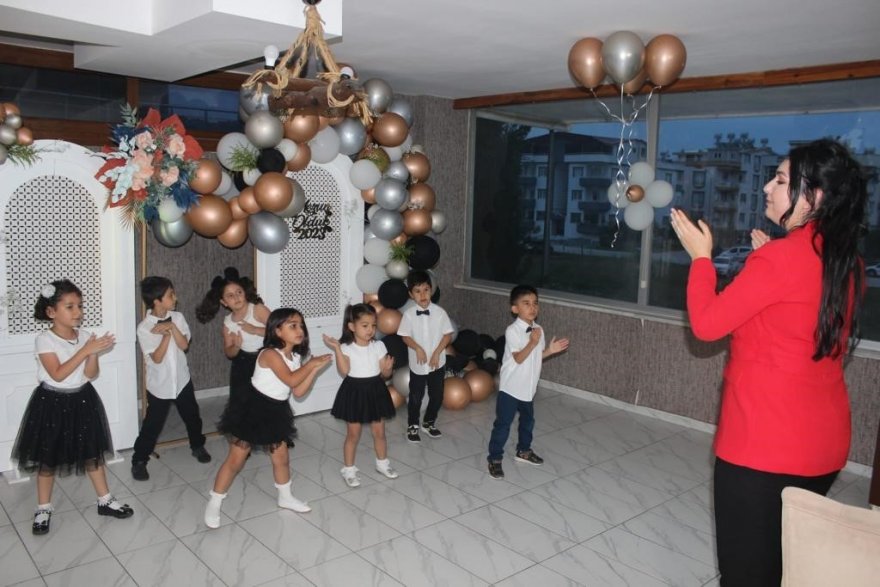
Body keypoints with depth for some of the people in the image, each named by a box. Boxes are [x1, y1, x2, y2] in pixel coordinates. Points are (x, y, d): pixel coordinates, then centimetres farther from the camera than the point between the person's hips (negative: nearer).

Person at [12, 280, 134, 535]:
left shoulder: (85, 335, -2)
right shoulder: (45, 340, -15)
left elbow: (90, 374, -5)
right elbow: (58, 374, -24)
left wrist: (94, 353, -23)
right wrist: (85, 350, -28)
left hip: (82, 400, 4)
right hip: (53, 403, -4)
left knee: (93, 452, 12)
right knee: (47, 458, 9)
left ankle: (105, 500, 24)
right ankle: (43, 509, 26)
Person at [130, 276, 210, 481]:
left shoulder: (177, 318, -5)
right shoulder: (144, 328, -16)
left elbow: (184, 345, -13)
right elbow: (157, 358, -20)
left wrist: (172, 327, -23)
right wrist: (166, 334, -23)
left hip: (182, 380, 4)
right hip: (159, 385, -4)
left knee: (192, 416, 18)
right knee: (152, 424, 3)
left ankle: (197, 446, 40)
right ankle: (139, 461, 20)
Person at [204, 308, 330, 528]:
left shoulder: (296, 357, 2)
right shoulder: (270, 354, -23)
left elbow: (299, 391, 0)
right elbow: (290, 379, -33)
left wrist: (315, 369, -7)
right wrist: (311, 363, -21)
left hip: (276, 412, 7)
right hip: (253, 409, -7)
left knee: (281, 457, 17)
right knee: (236, 460, 3)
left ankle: (285, 497, 38)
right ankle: (214, 504, 18)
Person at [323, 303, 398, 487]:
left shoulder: (378, 346, -4)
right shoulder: (346, 348, -12)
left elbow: (384, 374, -1)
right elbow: (344, 371, -25)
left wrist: (388, 368, -23)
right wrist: (337, 349, -31)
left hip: (375, 391, 3)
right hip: (355, 392, -3)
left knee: (379, 431, 14)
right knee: (353, 434, 7)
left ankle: (382, 463, 36)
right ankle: (349, 469, 22)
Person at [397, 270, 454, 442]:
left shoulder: (440, 312, -9)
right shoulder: (408, 314, -10)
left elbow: (448, 334, -4)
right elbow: (405, 336, -4)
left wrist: (437, 352, -12)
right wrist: (418, 348, -20)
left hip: (437, 362, 1)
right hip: (417, 363, -1)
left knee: (437, 395, 12)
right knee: (416, 396, 10)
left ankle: (429, 423, 34)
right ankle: (412, 426, 28)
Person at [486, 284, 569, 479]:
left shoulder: (538, 329, 3)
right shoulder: (512, 331, -20)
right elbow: (518, 358, -26)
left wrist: (550, 350, -3)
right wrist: (532, 342, -38)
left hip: (528, 387, 8)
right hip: (510, 387, -7)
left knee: (528, 421, 23)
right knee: (503, 424, 0)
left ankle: (523, 451, 43)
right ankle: (495, 459, 12)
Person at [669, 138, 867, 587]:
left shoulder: (779, 257, -19)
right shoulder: (848, 264, 5)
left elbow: (706, 323, -14)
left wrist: (700, 255, -2)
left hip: (764, 441, -8)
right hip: (824, 442, 8)